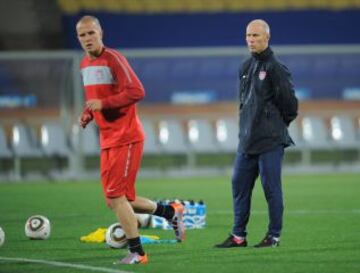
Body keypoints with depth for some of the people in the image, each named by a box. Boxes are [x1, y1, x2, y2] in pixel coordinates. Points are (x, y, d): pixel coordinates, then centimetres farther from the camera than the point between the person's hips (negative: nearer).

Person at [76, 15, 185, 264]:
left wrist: (103, 103, -23)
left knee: (115, 196, -11)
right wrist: (87, 116, 7)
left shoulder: (113, 58, -12)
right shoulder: (85, 64, 13)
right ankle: (171, 212, 28)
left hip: (126, 136, -9)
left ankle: (137, 252, -2)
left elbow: (136, 92, -20)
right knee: (119, 199, 9)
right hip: (108, 139, 9)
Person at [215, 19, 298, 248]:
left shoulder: (275, 68, -11)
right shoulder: (246, 68, 13)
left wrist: (278, 124, 2)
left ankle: (274, 235, 6)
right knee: (239, 185, 9)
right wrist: (249, 124, 15)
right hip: (247, 140, 8)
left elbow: (289, 103, -10)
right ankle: (238, 235, 17)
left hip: (270, 141, -8)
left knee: (271, 188, -2)